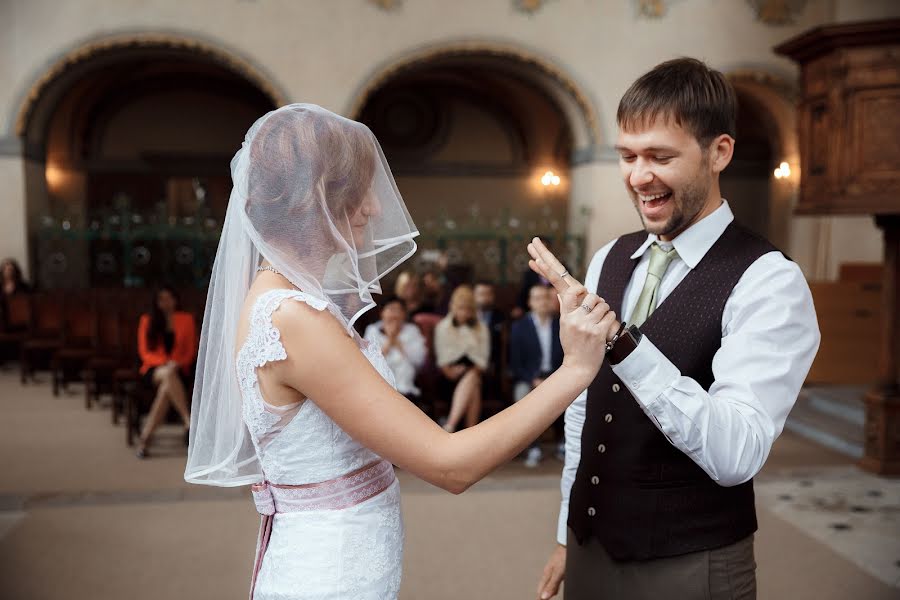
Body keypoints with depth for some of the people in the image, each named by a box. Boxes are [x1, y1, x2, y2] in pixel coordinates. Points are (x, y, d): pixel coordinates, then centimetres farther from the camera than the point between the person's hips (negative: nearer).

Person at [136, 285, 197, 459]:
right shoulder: (147, 320, 9)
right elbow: (144, 352, 2)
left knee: (166, 388, -38)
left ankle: (145, 438, -37)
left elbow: (191, 350, 8)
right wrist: (166, 363, -15)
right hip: (154, 370, 0)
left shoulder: (186, 319, 11)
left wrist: (178, 364, -13)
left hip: (179, 370, 0)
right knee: (168, 374, -39)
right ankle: (189, 421, -40)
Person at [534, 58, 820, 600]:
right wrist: (568, 538, 13)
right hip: (591, 550, 5)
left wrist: (621, 345, -38)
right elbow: (584, 410, 8)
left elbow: (736, 454, -28)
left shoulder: (769, 282, -17)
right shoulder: (608, 260, 2)